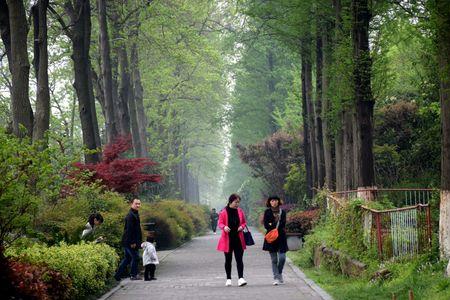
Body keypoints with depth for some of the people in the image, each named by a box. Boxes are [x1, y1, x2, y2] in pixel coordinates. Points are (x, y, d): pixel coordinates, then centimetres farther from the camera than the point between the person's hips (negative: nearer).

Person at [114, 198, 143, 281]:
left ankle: (118, 275, 16)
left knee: (127, 258, 14)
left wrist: (139, 241, 23)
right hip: (130, 242, -10)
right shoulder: (130, 215, -17)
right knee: (135, 257, -2)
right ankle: (133, 275, 7)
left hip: (127, 242, 10)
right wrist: (132, 242, -23)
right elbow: (129, 230, -22)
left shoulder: (135, 214, 17)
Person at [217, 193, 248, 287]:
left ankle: (241, 278, -13)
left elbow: (244, 222, 14)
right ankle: (228, 279, 16)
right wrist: (224, 227, -25)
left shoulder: (240, 211, 5)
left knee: (239, 259, -7)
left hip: (238, 239, 2)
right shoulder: (223, 212, -4)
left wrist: (241, 227, -8)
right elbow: (220, 223, -3)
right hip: (227, 239, -1)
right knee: (228, 260, 8)